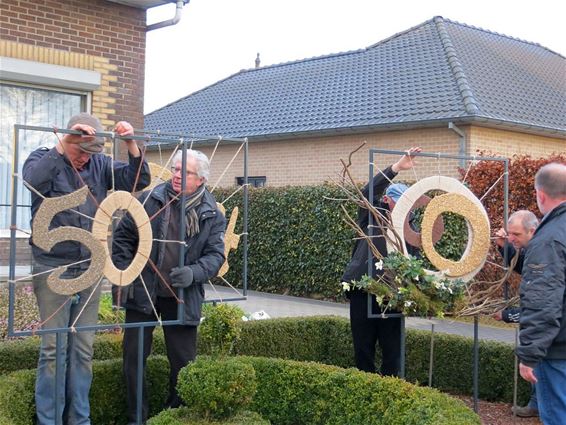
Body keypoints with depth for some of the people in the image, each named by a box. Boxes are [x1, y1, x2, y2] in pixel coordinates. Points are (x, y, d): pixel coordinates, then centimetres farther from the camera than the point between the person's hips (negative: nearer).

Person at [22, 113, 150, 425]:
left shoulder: (99, 164, 6)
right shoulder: (44, 160, -3)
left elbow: (138, 180, -3)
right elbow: (33, 179, -26)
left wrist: (131, 144, -17)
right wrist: (63, 144, -32)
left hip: (90, 268, 4)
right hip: (53, 268, -4)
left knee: (83, 349, 10)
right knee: (54, 348, -1)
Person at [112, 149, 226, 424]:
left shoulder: (211, 214, 0)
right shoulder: (148, 200, -2)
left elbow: (215, 254, -3)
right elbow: (123, 237, 3)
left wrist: (194, 273, -23)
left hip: (182, 298, 0)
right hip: (142, 293, 0)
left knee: (183, 361, 8)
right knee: (134, 357, 6)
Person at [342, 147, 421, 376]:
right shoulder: (372, 216, 2)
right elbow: (367, 193, -17)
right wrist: (396, 168, -25)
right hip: (364, 291, -2)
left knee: (393, 351, 1)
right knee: (363, 348, 7)